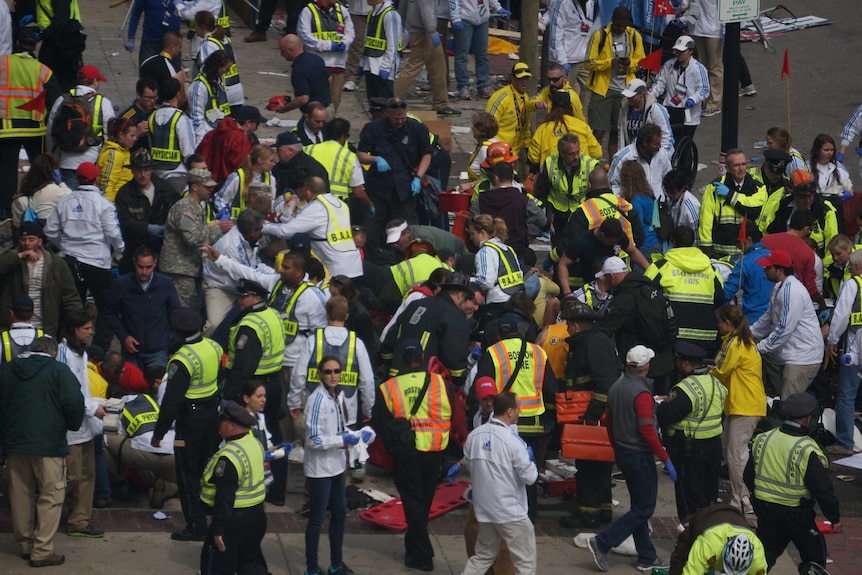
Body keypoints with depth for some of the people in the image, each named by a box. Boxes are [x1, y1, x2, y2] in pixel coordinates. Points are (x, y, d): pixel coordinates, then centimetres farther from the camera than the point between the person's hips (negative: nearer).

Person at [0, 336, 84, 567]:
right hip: (48, 444, -5)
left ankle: (25, 545, 22)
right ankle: (42, 551, -6)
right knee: (51, 496, 0)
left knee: (21, 496, 14)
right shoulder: (58, 370, -4)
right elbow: (74, 403, -13)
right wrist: (72, 426, 5)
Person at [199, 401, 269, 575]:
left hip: (234, 520, -9)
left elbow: (224, 497, -25)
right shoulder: (255, 443, 4)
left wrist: (218, 530, -21)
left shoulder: (229, 457, -25)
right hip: (257, 515, 9)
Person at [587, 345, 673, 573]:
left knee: (639, 506, 16)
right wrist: (665, 458, -19)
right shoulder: (642, 393, -21)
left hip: (622, 453, 9)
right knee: (644, 509, 0)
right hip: (640, 456, -9)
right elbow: (647, 430, -25)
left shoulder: (616, 388, 5)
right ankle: (602, 543, -5)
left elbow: (609, 424, 14)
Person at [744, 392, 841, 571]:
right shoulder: (807, 451, -20)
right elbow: (823, 490, -16)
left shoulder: (762, 440, -3)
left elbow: (748, 477, 9)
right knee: (815, 555, 14)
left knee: (765, 555, 16)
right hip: (796, 514, -5)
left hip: (765, 510, 5)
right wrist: (835, 518, -4)